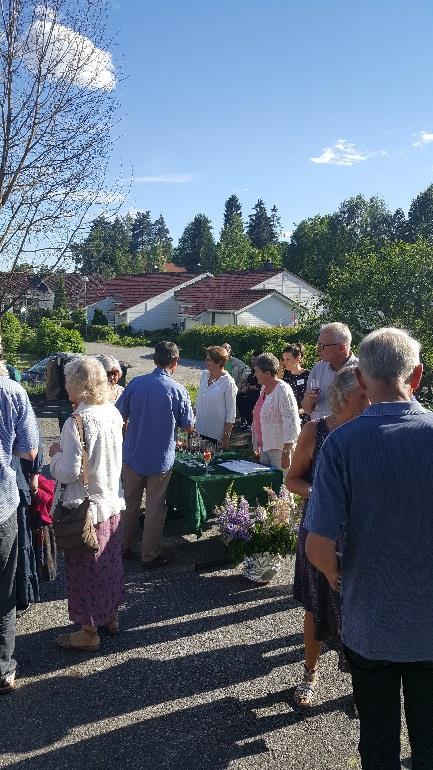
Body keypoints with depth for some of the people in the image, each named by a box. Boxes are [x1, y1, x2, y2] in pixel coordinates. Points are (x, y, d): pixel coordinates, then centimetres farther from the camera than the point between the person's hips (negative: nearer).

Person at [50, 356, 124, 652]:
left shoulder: (77, 422, -25)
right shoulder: (113, 413, -1)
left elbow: (68, 472, -25)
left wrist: (56, 453, -6)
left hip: (86, 508, -7)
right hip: (113, 503, 7)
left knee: (85, 569, 9)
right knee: (110, 560, 21)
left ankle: (89, 632, 25)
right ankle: (111, 616, 39)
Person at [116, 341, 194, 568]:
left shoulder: (135, 384, -8)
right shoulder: (178, 390, -13)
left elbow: (119, 416, 0)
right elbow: (188, 427, -4)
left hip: (132, 455, 3)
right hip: (161, 459, -2)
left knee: (130, 504, 18)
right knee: (155, 507, 11)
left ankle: (124, 547, 31)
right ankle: (150, 555, 21)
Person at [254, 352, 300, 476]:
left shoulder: (282, 390, -17)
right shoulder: (264, 388, 10)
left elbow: (290, 422, -21)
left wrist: (286, 453, -23)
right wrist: (260, 443, 20)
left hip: (280, 447, -9)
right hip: (266, 446, 9)